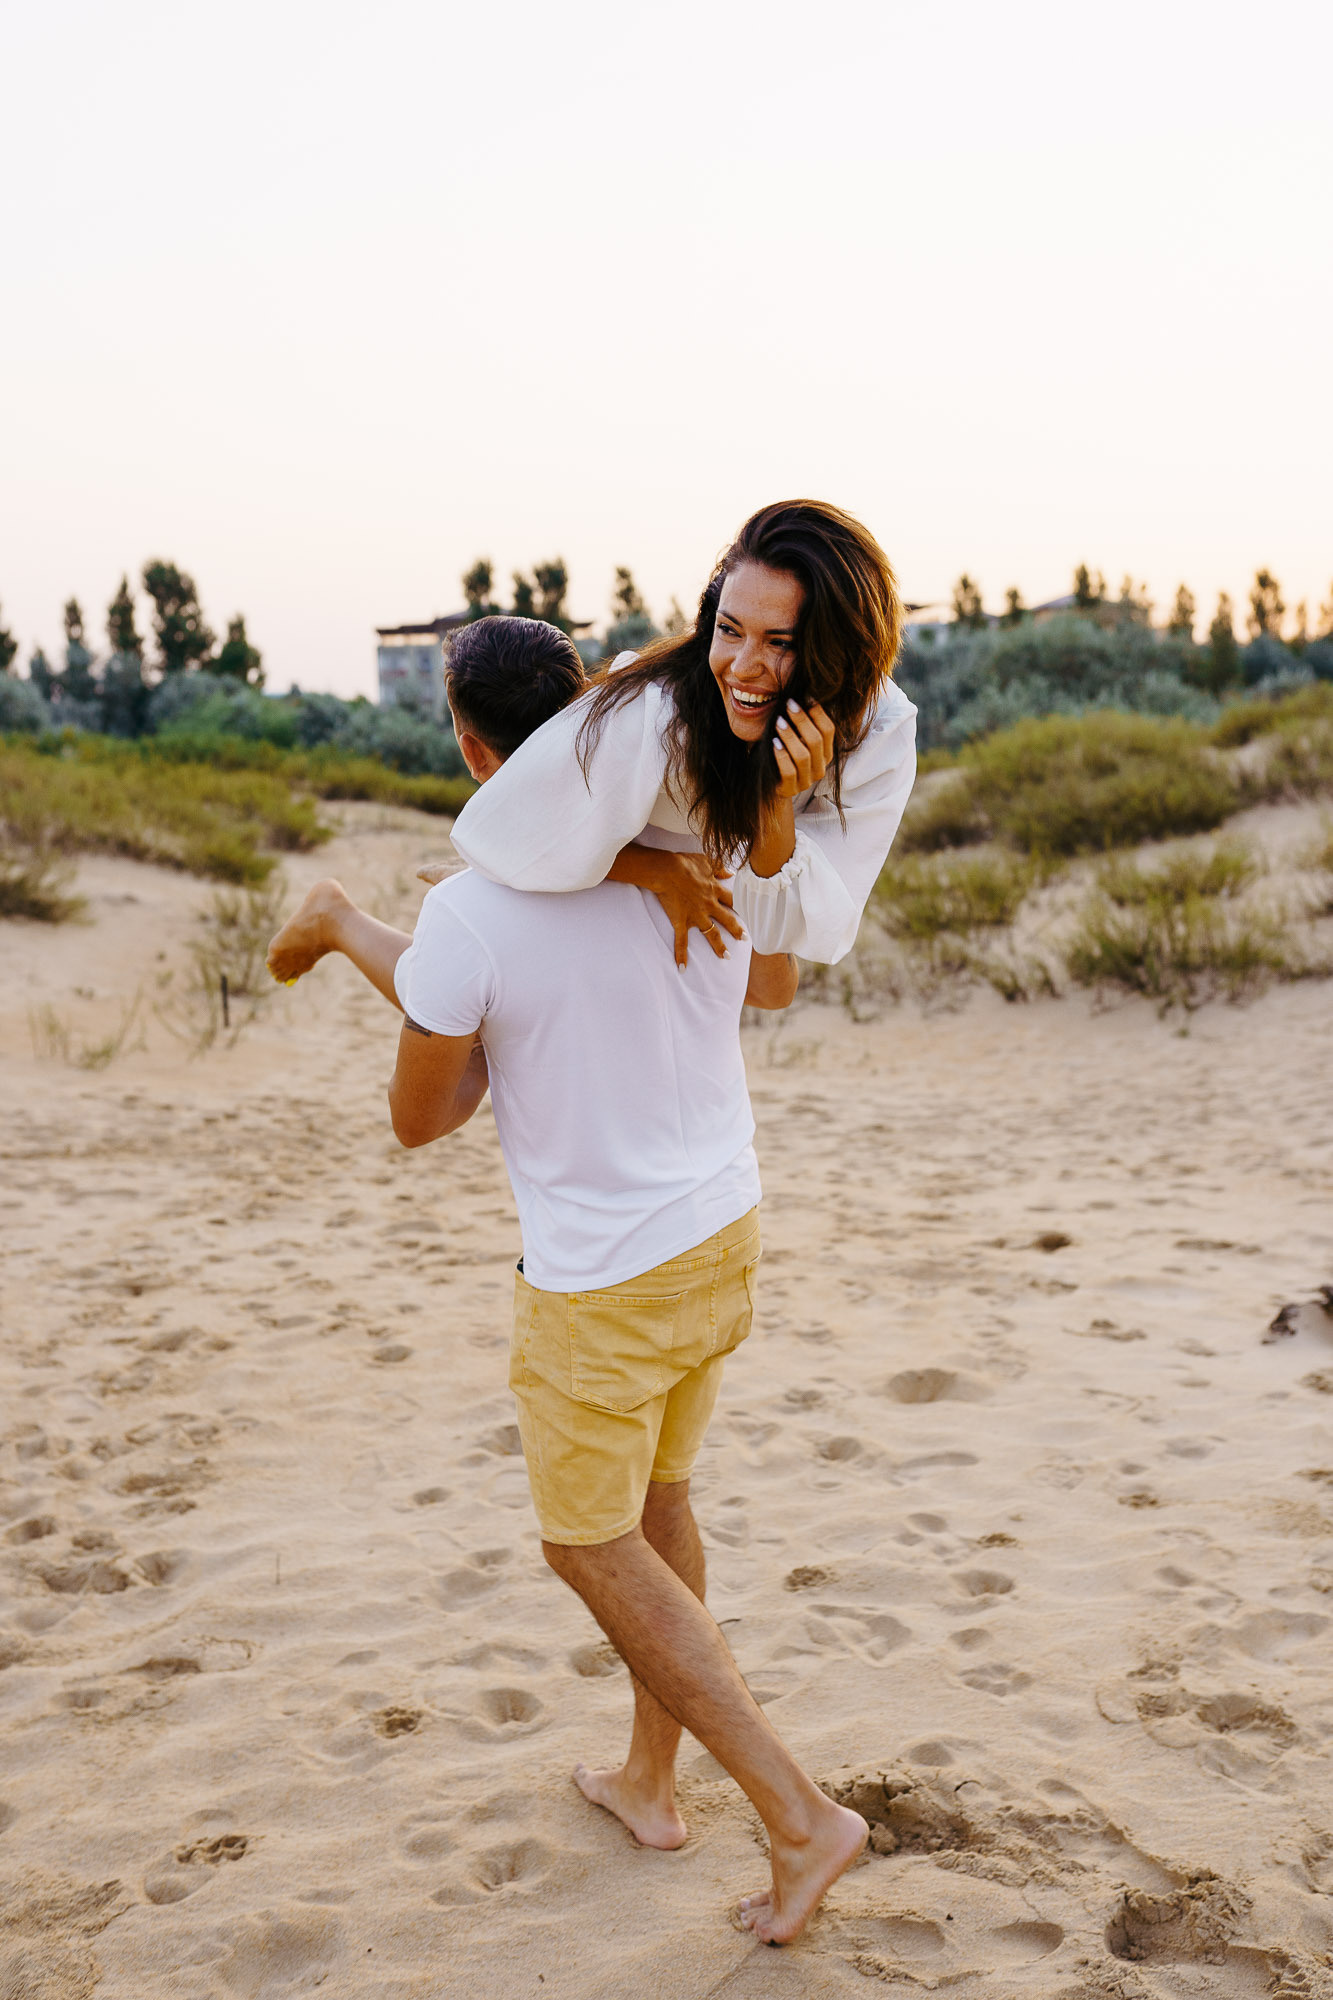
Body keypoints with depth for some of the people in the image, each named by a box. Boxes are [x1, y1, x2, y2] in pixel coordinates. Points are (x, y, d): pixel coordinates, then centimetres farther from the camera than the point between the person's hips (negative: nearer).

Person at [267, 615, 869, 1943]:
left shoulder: (466, 917, -24)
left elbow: (421, 1118, -9)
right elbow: (773, 986, 13)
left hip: (599, 1278, -6)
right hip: (721, 1228, 7)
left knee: (594, 1547, 13)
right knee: (654, 1499, 24)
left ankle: (797, 1814, 10)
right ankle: (648, 1783, 40)